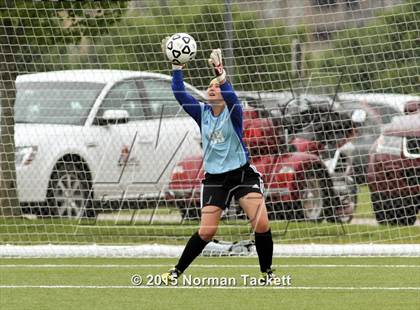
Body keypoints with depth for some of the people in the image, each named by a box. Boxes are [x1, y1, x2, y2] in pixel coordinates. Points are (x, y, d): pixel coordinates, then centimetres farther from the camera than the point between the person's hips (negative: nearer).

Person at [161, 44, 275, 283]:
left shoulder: (233, 112, -8)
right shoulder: (202, 113, 2)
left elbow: (231, 97, -31)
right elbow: (180, 94, -9)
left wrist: (221, 76, -46)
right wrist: (177, 68, -19)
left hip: (243, 174, -2)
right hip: (215, 178, 2)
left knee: (261, 224, -15)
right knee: (206, 231, -5)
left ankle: (267, 272, 2)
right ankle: (177, 272, 9)